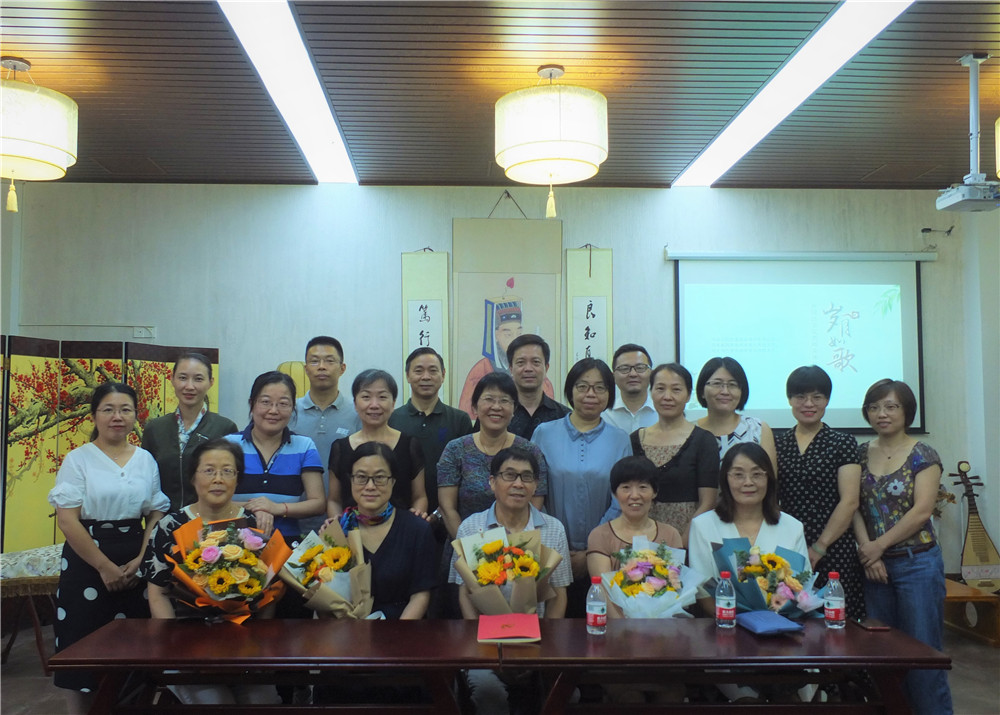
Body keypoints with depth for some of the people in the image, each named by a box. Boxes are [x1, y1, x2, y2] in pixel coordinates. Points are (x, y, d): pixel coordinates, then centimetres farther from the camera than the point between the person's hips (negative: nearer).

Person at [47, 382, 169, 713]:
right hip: (88, 564, -3)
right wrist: (105, 566, -13)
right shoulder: (78, 459, -4)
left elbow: (156, 513, 7)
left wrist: (140, 560, -7)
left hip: (137, 566, 3)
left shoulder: (146, 459, 6)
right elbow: (67, 519, -10)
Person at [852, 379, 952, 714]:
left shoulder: (923, 455, -4)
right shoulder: (861, 454, 8)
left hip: (917, 562, -4)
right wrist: (867, 550, -10)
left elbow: (922, 511, -12)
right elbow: (854, 506, 3)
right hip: (875, 565, 4)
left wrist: (879, 545, -12)